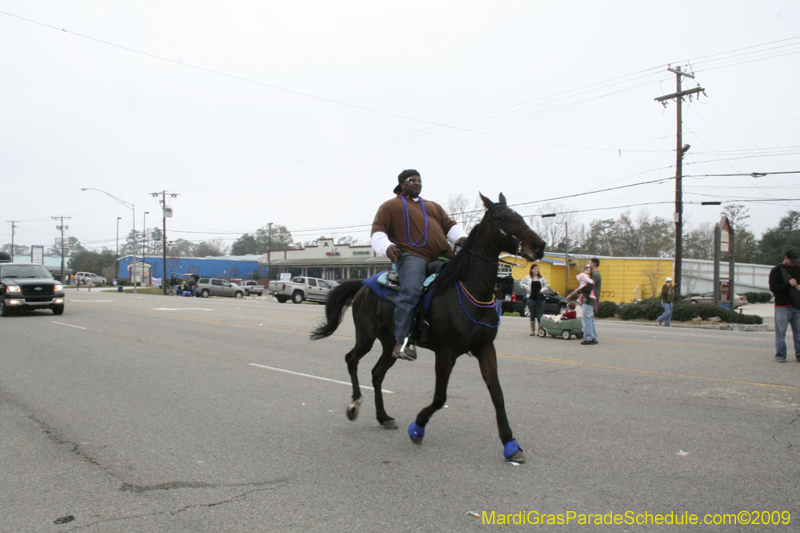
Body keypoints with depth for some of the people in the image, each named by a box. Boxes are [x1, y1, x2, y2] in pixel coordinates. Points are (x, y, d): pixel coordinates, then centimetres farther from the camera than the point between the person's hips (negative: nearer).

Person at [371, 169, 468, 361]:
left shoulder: (433, 207, 33)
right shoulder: (390, 206, 17)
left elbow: (449, 225, 24)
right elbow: (378, 231, 7)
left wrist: (461, 237, 1)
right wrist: (387, 247, -15)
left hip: (443, 257, 6)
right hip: (412, 255, -6)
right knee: (411, 291, -31)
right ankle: (402, 341, -29)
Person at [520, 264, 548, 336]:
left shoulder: (541, 278, 9)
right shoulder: (527, 278, 6)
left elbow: (546, 286, 13)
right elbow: (521, 283, 17)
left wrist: (542, 290, -7)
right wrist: (526, 287, -1)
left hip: (540, 298, 1)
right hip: (531, 298, -1)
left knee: (540, 315, -3)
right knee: (532, 315, 2)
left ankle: (539, 330, 3)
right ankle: (532, 330, 11)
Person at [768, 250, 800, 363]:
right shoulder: (776, 271, 1)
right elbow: (773, 288, -9)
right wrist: (789, 284, -17)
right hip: (782, 306, -4)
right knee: (780, 332, -2)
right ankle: (780, 356, 4)